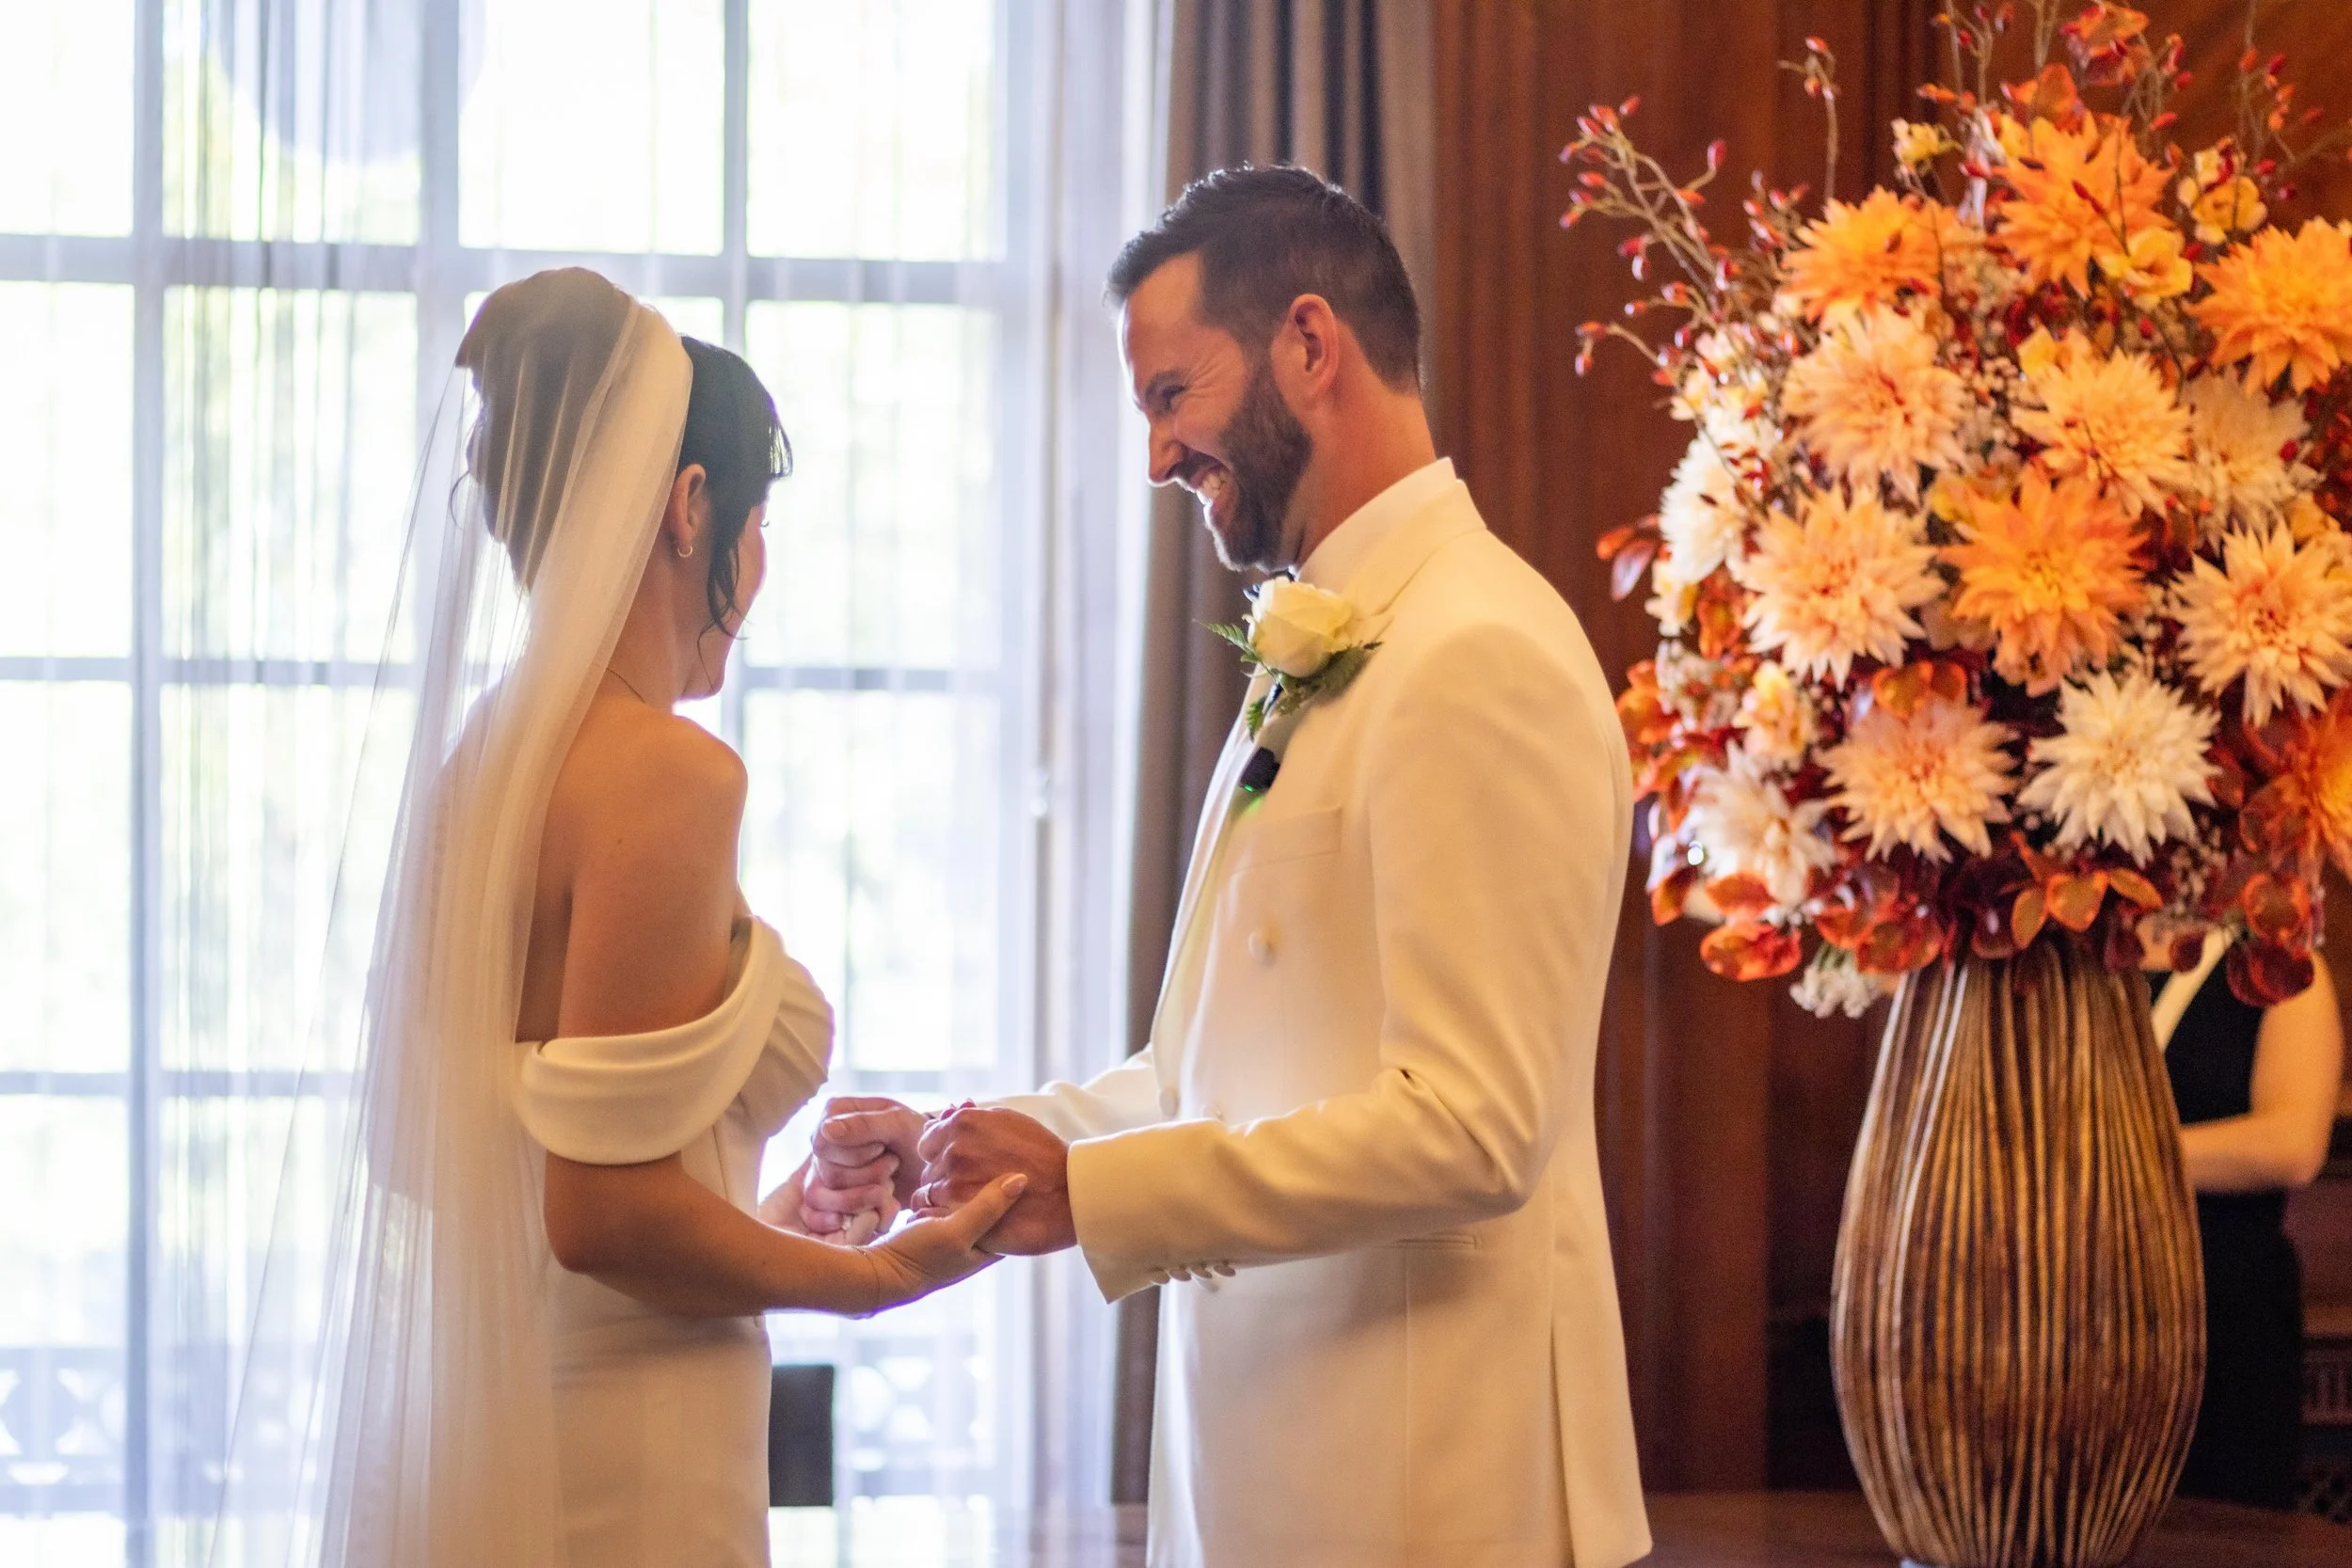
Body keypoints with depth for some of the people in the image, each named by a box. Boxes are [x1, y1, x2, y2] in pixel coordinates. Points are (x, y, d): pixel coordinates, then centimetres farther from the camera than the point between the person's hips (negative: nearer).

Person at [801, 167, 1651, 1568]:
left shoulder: (1483, 659, -16)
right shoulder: (1323, 659, 15)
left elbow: (1469, 1127, -22)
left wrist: (1088, 1192, -20)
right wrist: (954, 1150, 9)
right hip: (1262, 1455, 9)